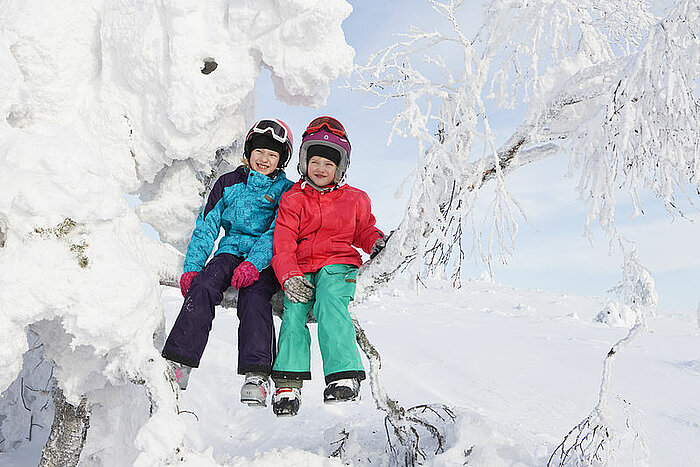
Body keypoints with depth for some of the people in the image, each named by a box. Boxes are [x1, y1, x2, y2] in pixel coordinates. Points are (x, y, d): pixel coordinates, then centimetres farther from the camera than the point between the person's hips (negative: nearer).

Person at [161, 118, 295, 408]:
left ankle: (257, 376, -38)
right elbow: (207, 226, 12)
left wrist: (254, 264, -24)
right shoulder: (229, 183, 14)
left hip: (265, 260, -2)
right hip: (231, 251, 2)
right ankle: (178, 363, -31)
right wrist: (192, 266, 0)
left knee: (253, 293, -32)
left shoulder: (286, 191, 6)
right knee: (203, 284, -27)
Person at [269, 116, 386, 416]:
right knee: (293, 312, -21)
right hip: (300, 270, 1)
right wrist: (289, 277, -15)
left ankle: (344, 375, -31)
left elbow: (363, 230, 28)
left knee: (330, 305, -29)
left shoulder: (354, 199, 13)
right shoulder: (292, 200, 10)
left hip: (338, 264, -1)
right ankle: (288, 384, -16)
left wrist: (376, 242, 3)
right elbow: (282, 245, 1)